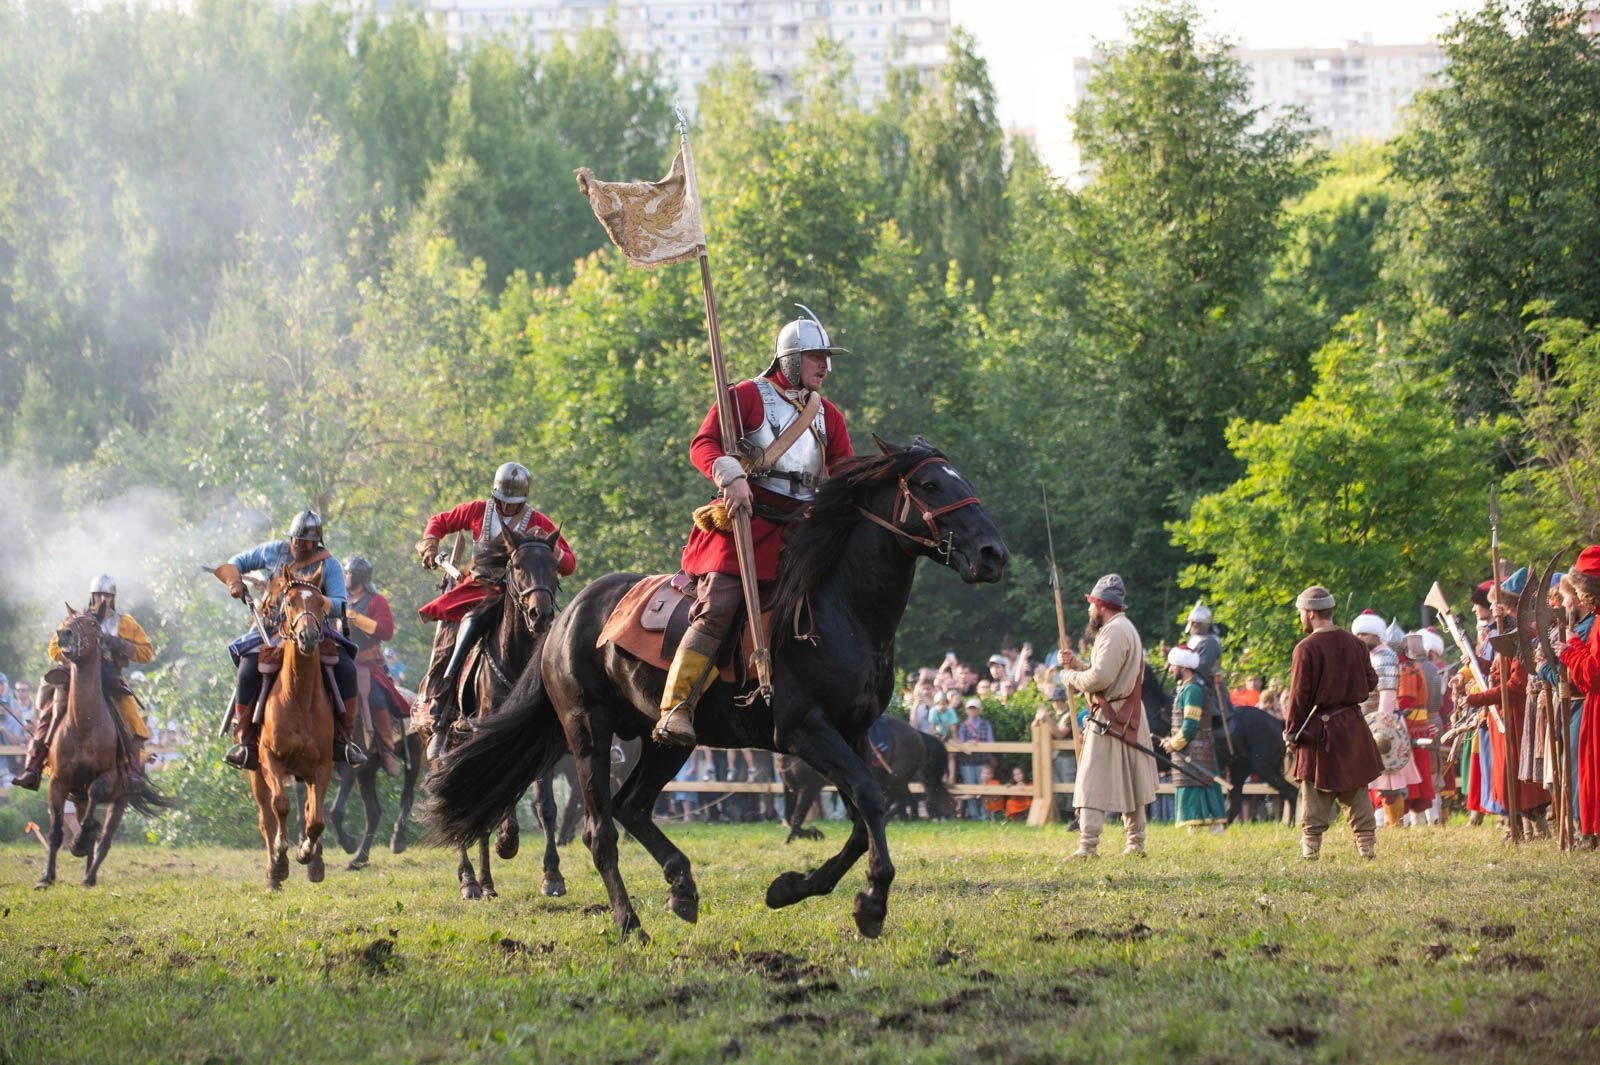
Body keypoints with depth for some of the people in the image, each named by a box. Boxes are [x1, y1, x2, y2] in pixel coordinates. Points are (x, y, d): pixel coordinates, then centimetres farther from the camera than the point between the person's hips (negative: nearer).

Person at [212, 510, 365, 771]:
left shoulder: (329, 566, -2)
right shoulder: (273, 551, 4)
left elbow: (340, 606, -10)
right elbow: (238, 562, 18)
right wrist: (235, 581, -4)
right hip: (272, 629, 0)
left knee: (346, 668, -22)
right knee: (248, 668, -27)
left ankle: (342, 739, -9)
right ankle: (245, 741, -18)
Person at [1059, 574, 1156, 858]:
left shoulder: (1114, 632, -16)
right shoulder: (1125, 629, 17)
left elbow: (1100, 678, -23)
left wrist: (1071, 677, -8)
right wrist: (1077, 664, 7)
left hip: (1110, 720, -11)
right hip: (1129, 717, 11)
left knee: (1093, 783, -11)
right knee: (1130, 783, 14)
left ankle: (1088, 846, -17)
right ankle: (1136, 843, 19)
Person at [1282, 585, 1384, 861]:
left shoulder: (1306, 648, -14)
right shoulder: (1355, 644, 3)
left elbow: (1299, 695, -13)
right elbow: (1371, 682, 10)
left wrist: (1291, 731, -5)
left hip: (1319, 728, -5)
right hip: (1353, 728, 5)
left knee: (1315, 792, 1)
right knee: (1357, 792, 11)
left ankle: (1311, 847, -1)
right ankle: (1366, 846, 10)